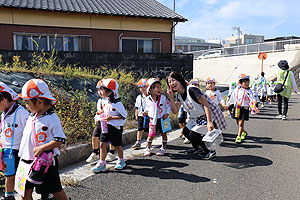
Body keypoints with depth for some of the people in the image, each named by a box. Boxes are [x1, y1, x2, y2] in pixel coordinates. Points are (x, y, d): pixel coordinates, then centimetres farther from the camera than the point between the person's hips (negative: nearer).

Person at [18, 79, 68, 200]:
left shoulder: (52, 118, -17)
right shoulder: (31, 117, 6)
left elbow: (60, 140, -19)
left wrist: (41, 148, -25)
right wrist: (23, 154, 19)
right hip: (28, 160, 7)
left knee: (55, 190, 7)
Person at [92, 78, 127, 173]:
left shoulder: (117, 103, -19)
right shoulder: (107, 101, 7)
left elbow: (124, 115, -19)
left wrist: (111, 117, -23)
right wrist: (102, 112, 7)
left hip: (116, 127, -7)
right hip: (106, 126, 7)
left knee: (117, 145, 8)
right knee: (102, 144, 2)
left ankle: (121, 161, 30)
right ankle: (102, 163, 9)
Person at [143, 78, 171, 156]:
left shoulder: (163, 97, -9)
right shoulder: (148, 99, -5)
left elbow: (168, 105, 1)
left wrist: (167, 113, -10)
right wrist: (146, 112, 5)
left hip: (162, 119, 0)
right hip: (153, 120, 0)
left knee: (163, 134, 9)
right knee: (151, 135, 0)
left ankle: (163, 148, 24)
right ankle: (147, 148, 18)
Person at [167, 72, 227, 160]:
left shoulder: (191, 90, -24)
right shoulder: (179, 95, 3)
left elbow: (206, 105, -25)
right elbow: (175, 111, 2)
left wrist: (209, 122, -30)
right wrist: (171, 97, -11)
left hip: (210, 116, -9)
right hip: (197, 118, 9)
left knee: (193, 135, -17)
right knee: (186, 131, 10)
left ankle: (210, 151, 3)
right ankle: (196, 148, 34)